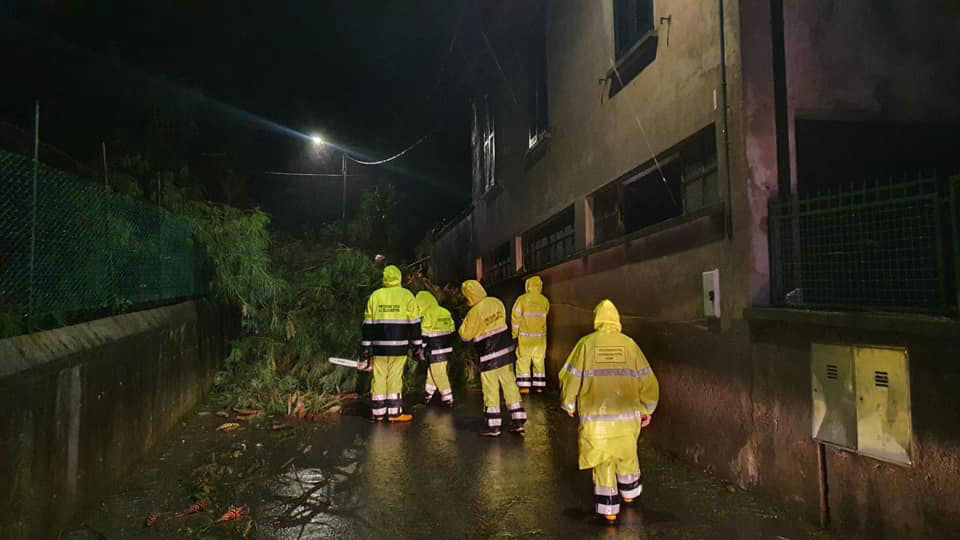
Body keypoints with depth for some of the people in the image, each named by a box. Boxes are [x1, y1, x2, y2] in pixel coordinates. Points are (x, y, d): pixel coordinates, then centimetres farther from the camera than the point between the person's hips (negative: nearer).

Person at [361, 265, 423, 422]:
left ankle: (378, 412, 14)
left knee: (379, 377, 8)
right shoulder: (406, 295, 0)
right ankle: (394, 412, 4)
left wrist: (366, 347, 12)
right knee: (395, 378, 2)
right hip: (399, 345, -2)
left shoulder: (375, 296, 7)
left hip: (379, 345, 2)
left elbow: (368, 324, 7)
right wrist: (418, 345, 5)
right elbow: (414, 323, 0)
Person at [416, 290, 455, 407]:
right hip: (446, 349, 8)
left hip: (435, 352, -8)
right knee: (432, 371, 20)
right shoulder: (446, 313, 7)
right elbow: (451, 331, 13)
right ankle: (428, 394, 31)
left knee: (439, 375, 2)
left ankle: (447, 399, 7)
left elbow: (424, 336, -15)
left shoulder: (426, 316, -15)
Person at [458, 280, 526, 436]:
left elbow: (465, 335, -7)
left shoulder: (474, 313, -18)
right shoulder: (497, 302, -1)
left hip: (489, 357, -5)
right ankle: (518, 422, 15)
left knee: (491, 390, 5)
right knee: (510, 384, 11)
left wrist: (465, 322, 9)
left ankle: (493, 426, 12)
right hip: (506, 351, 6)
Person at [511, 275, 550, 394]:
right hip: (540, 336, 3)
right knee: (539, 361, 13)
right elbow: (544, 317, 11)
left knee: (523, 360, 4)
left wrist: (514, 334, 4)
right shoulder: (545, 300, 1)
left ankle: (525, 386, 1)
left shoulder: (522, 299, -8)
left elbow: (516, 317, -5)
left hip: (525, 336, -3)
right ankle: (539, 386, 17)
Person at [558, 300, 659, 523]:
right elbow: (647, 380, 4)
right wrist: (648, 409, 17)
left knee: (602, 459, 11)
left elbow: (570, 377, -2)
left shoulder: (587, 343, -4)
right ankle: (629, 491, 44)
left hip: (595, 417, -2)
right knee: (627, 454, 24)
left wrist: (569, 404, 14)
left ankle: (608, 507, 13)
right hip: (627, 414, 2)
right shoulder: (629, 344, 0)